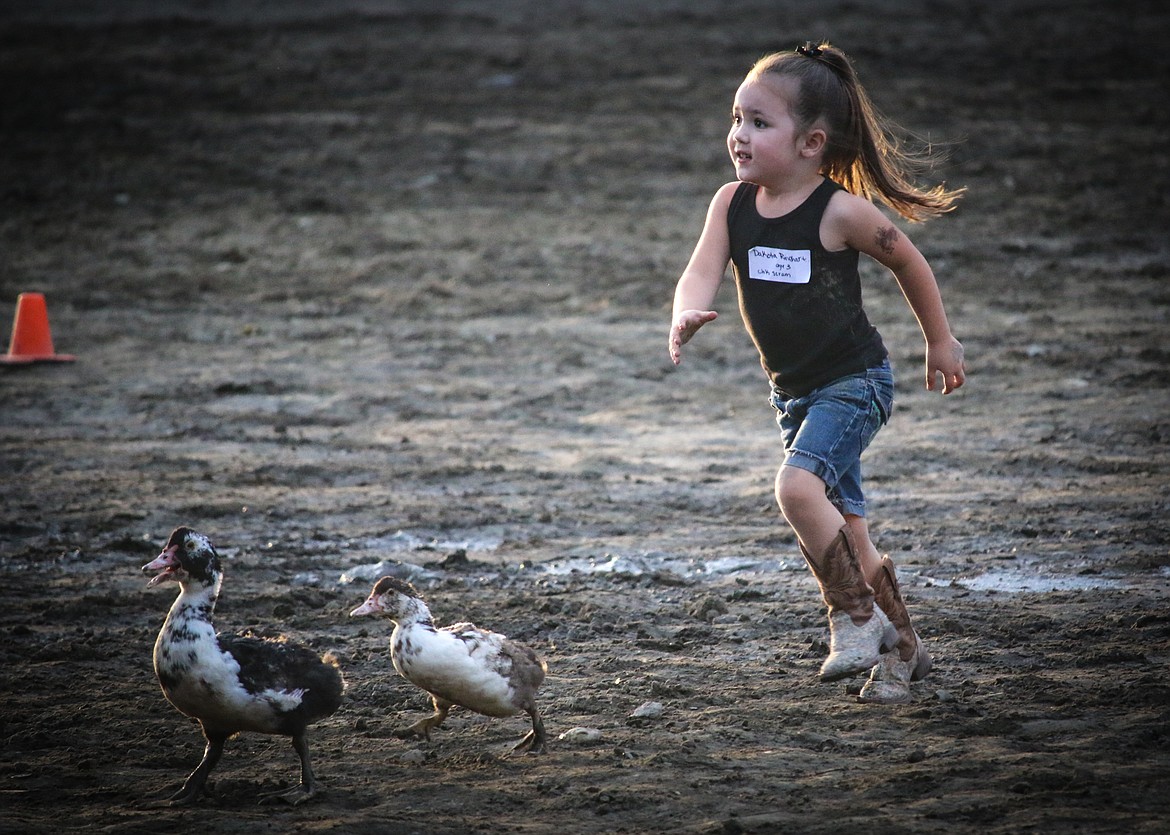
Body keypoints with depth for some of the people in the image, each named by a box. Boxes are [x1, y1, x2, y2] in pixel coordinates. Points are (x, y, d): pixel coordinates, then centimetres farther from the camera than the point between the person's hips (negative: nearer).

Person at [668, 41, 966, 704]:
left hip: (856, 381, -6)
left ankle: (857, 617, -12)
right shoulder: (732, 204, -3)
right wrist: (687, 316, -38)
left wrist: (941, 341, 8)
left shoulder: (840, 210, -17)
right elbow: (702, 272, -14)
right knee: (846, 529, 11)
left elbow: (908, 263, -2)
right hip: (794, 391, 7)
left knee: (798, 487, -27)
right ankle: (903, 648, 25)